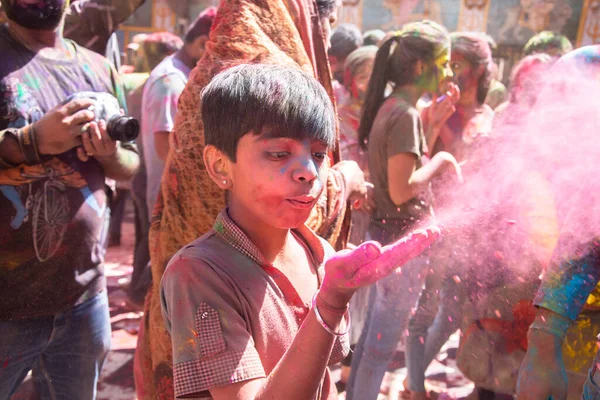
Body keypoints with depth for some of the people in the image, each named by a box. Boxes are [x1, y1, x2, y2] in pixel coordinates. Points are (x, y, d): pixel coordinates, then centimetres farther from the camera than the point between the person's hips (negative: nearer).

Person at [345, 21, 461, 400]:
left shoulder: (390, 106, 8)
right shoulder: (406, 113, -20)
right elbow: (401, 190, -24)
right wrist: (440, 160, -11)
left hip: (387, 233, 10)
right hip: (404, 238, -10)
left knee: (374, 332, 22)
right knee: (384, 340, 6)